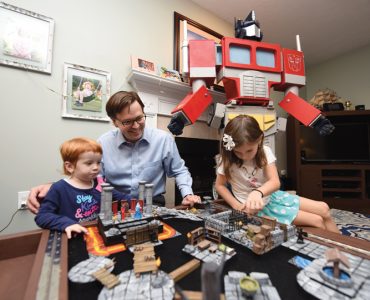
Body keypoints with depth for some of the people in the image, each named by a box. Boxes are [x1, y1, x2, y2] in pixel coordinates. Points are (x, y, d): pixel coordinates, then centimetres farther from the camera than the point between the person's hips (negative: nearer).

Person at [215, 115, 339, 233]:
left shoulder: (265, 152, -14)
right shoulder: (227, 160, -19)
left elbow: (275, 182, -22)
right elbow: (219, 185, -9)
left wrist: (258, 192, -44)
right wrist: (237, 206, -19)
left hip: (272, 196, 4)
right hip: (258, 207, -4)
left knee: (324, 209, 1)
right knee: (317, 221, -8)